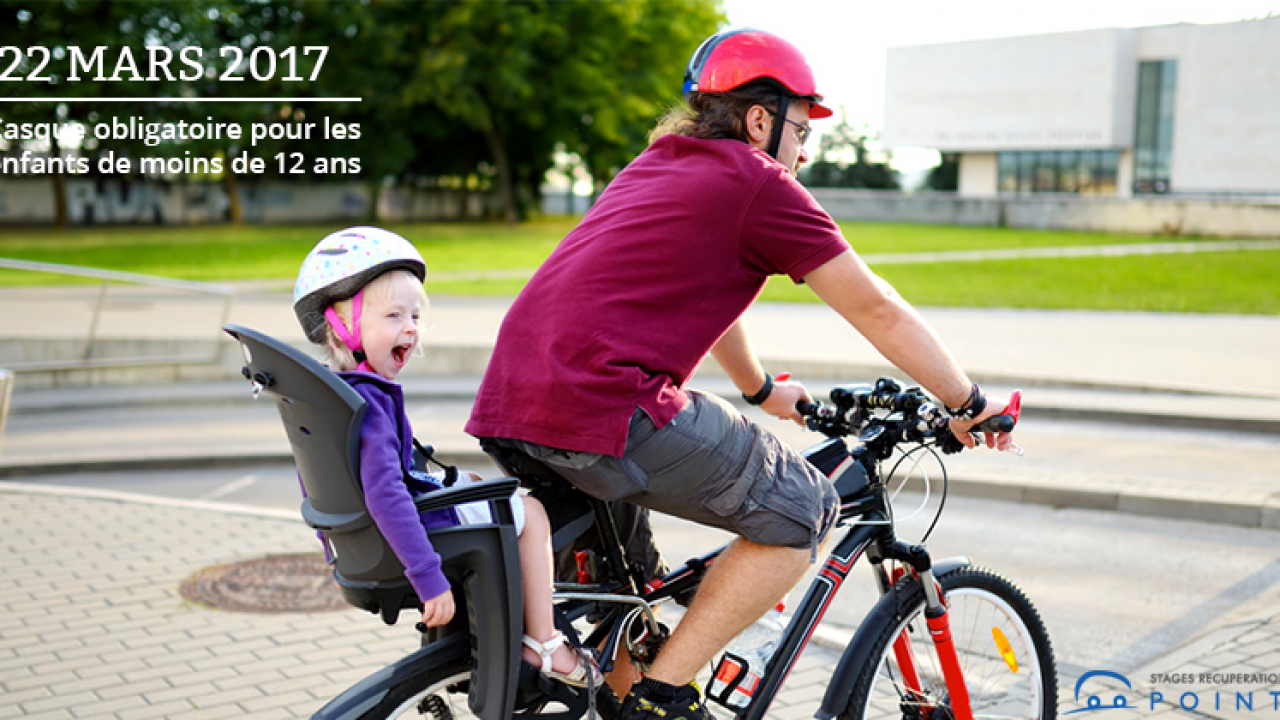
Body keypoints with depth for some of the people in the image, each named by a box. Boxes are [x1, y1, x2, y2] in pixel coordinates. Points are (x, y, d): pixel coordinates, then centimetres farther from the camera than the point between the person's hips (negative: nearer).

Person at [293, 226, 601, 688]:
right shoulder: (370, 402, -26)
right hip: (402, 539, -10)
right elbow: (384, 494, -34)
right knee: (531, 513, 1)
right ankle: (542, 643, 5)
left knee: (466, 484, 32)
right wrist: (429, 577, -35)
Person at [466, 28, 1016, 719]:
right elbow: (876, 309, 4)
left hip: (506, 407, 10)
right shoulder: (757, 182, 1)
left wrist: (763, 391, 53)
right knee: (801, 512, 2)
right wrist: (969, 403, 16)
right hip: (605, 406, -9)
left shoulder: (654, 166, 26)